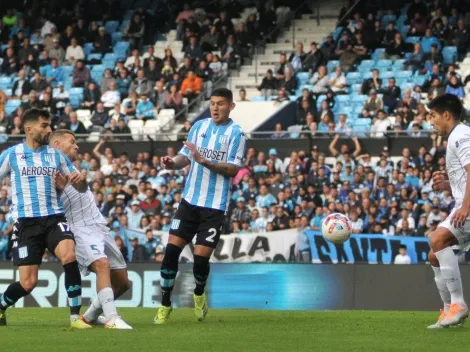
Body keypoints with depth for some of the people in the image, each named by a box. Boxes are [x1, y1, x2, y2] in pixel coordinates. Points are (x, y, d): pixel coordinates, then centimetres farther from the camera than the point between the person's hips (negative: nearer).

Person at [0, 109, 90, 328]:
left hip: (53, 218, 2)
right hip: (26, 222, -2)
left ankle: (75, 316, -20)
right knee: (28, 283, -6)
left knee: (69, 255, -27)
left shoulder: (56, 156, 9)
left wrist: (80, 180, -11)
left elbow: (81, 188, 12)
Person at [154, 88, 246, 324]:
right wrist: (173, 163, -11)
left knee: (201, 257, -6)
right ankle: (165, 305, 4)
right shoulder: (199, 126, 9)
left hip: (215, 205, -4)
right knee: (172, 249, -6)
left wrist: (205, 161, -23)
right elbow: (185, 157, 11)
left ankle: (199, 294, 26)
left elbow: (233, 169, -12)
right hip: (190, 199, 4)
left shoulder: (235, 133, -5)